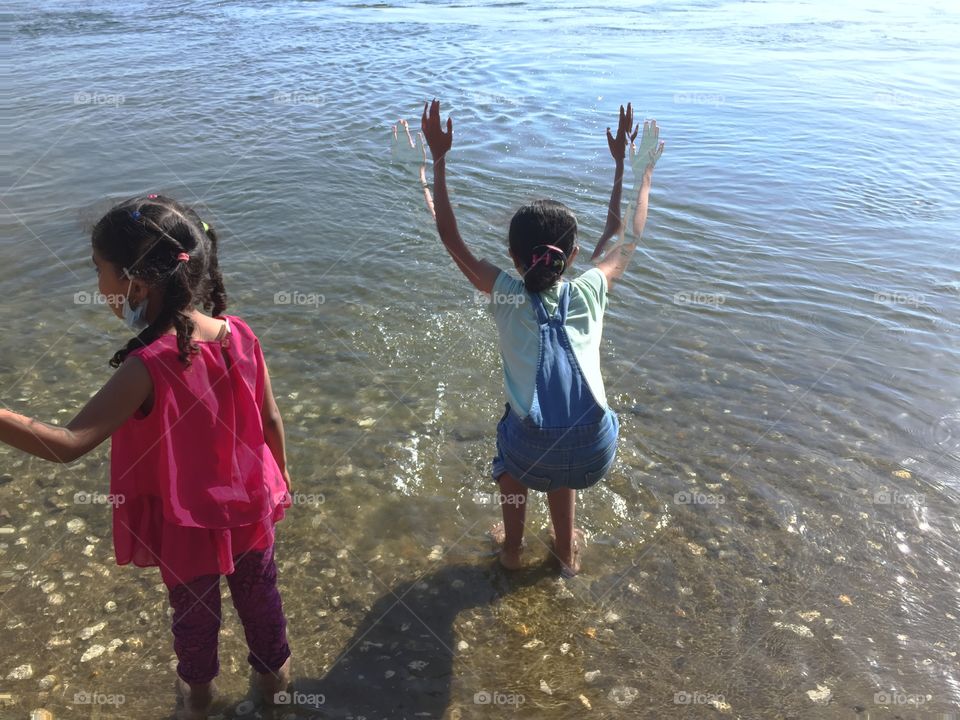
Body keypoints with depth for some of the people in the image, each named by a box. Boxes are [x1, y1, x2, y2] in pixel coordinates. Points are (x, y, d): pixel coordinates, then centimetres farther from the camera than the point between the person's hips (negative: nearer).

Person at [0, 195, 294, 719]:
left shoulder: (148, 367, -32)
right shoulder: (239, 334, -17)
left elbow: (68, 444, -36)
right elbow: (271, 420, -6)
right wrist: (280, 473, 11)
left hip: (186, 522, -3)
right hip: (248, 505, 4)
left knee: (193, 609, 25)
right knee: (259, 593, 27)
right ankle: (274, 671, 52)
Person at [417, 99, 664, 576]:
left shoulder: (506, 296, -3)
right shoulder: (588, 294, 0)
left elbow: (451, 239, 4)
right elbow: (626, 237, 16)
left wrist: (439, 160, 6)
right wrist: (627, 166, 23)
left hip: (532, 454, -1)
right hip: (593, 454, 2)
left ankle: (511, 546, 50)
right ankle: (567, 551, 52)